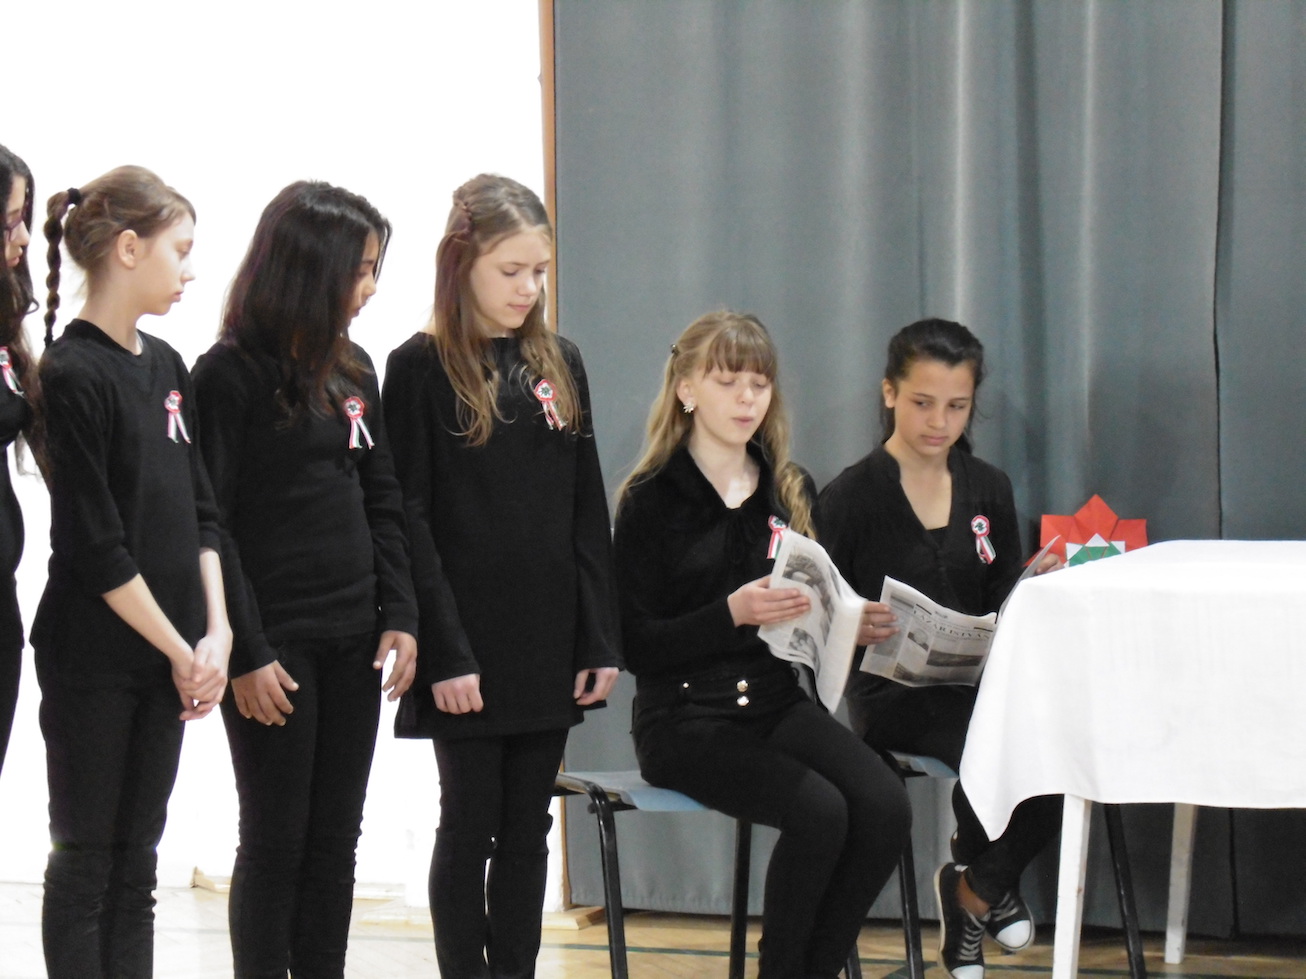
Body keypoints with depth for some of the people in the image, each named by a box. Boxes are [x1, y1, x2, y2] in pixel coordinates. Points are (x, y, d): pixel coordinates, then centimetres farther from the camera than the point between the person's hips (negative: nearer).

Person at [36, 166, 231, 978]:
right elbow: (94, 547, -16)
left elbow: (200, 513, 11)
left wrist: (215, 634, -1)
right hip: (92, 659, -7)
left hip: (168, 660, 7)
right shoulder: (73, 376, -14)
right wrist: (182, 652, -10)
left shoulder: (166, 367, 10)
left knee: (136, 865, 10)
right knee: (85, 861, 1)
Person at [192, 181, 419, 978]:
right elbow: (211, 524, -12)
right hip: (276, 644, -6)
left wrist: (400, 615, 3)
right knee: (276, 838, -1)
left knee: (337, 836, 9)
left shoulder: (354, 370, 10)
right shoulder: (230, 374, -10)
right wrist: (245, 653, -15)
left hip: (354, 643, 6)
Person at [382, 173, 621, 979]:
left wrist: (601, 640, 3)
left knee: (528, 830, 9)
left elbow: (589, 512, 10)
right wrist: (444, 652, -15)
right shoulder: (421, 368, -6)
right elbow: (408, 520, -9)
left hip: (549, 644, 5)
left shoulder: (559, 363, 10)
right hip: (468, 651, -5)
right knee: (470, 828, 1)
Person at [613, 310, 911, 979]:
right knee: (819, 812, -29)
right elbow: (638, 646, -8)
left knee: (885, 807, -22)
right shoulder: (651, 501, -2)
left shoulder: (789, 491, 13)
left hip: (776, 703, 5)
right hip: (685, 717, -5)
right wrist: (733, 613, -22)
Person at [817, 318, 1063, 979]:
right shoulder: (848, 500, -1)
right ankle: (989, 886, 0)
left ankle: (975, 888, 1)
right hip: (892, 694, -5)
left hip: (978, 681, 5)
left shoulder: (989, 490, 14)